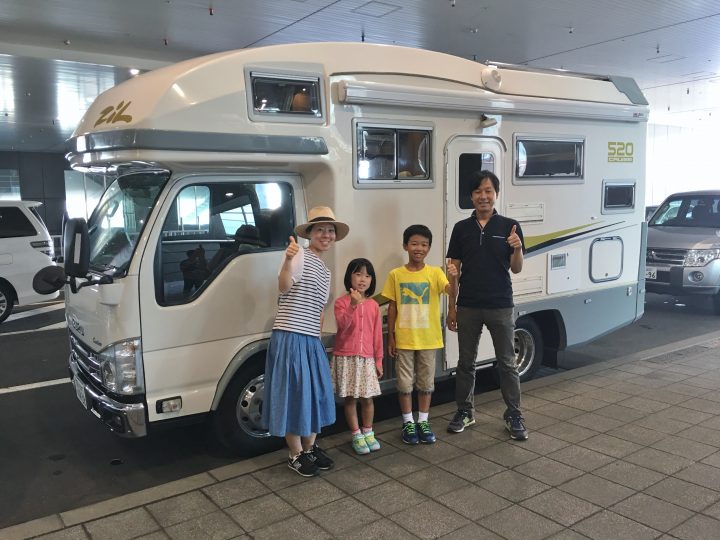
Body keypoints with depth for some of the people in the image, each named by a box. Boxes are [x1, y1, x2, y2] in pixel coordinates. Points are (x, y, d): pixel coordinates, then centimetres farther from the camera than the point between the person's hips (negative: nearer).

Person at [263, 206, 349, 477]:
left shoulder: (325, 270, 17)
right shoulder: (300, 255, -8)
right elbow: (284, 287, -26)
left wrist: (316, 335, 18)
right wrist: (288, 259, -43)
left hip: (312, 341, 8)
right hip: (290, 338, -8)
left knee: (316, 394, 15)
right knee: (294, 395, 1)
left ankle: (310, 448, 32)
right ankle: (296, 455, 17)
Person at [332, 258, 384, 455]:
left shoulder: (373, 305, 5)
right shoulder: (342, 302, -5)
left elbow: (377, 334, 7)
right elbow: (342, 325, -21)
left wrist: (378, 360, 7)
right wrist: (353, 305, -33)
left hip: (367, 358, 3)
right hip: (346, 357, -3)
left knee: (367, 398, 8)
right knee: (350, 398, 5)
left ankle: (368, 433, 25)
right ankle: (356, 435, 18)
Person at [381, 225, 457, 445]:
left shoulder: (435, 273, -3)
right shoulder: (395, 275, -2)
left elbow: (451, 292, -19)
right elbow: (392, 307, 2)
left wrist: (454, 278, -41)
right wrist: (390, 337, 0)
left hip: (428, 339, 0)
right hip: (403, 339, 0)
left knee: (426, 382, 12)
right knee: (404, 383, 8)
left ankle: (423, 422, 26)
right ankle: (408, 423, 22)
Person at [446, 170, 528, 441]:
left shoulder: (509, 226, -1)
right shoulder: (461, 228, 3)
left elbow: (516, 269, 0)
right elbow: (454, 269, 5)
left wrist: (518, 249, -20)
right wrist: (451, 306, 3)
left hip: (500, 306, -1)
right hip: (468, 307, 2)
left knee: (507, 363, 7)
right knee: (466, 362, 12)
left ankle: (514, 415, 20)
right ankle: (465, 411, 26)